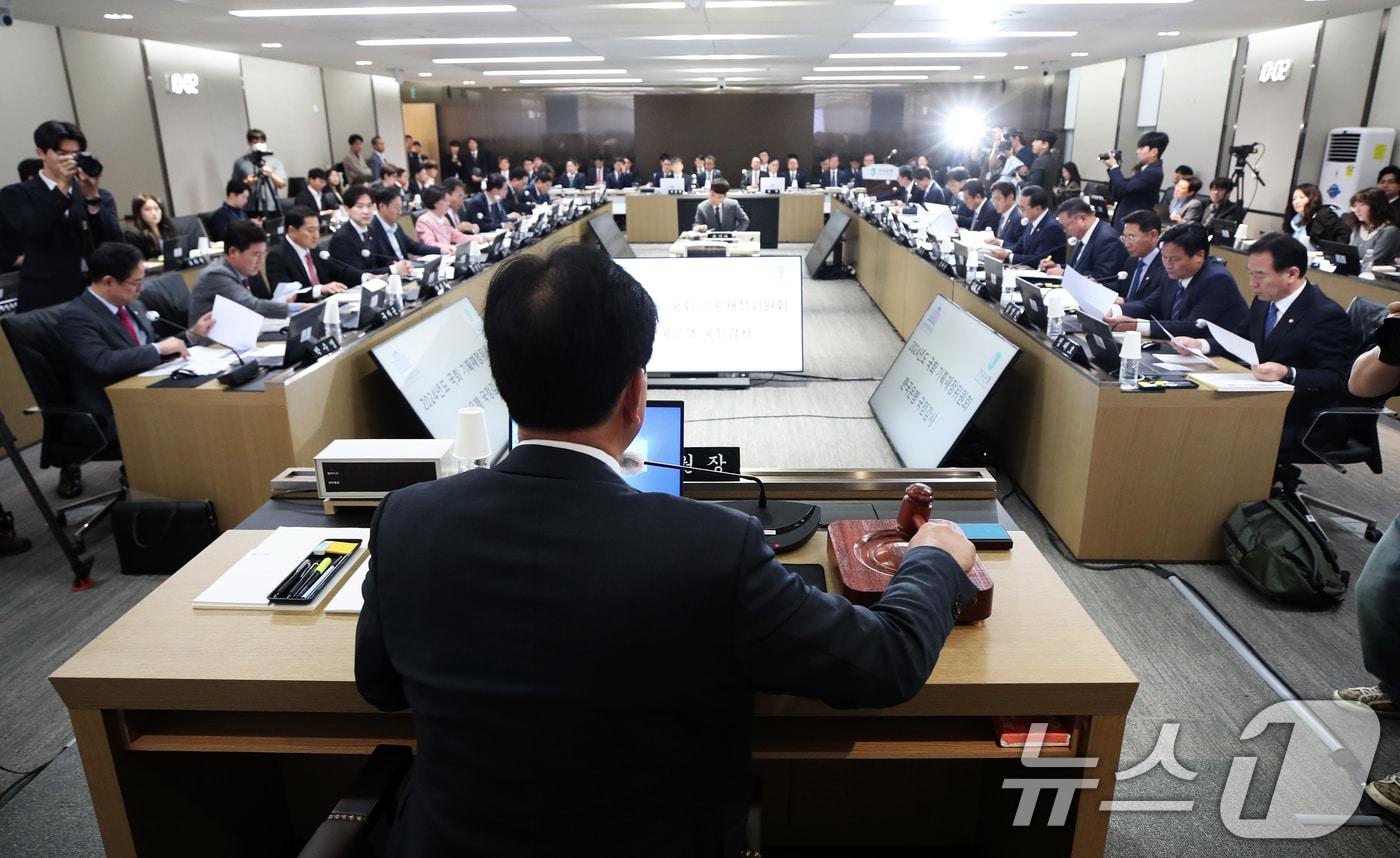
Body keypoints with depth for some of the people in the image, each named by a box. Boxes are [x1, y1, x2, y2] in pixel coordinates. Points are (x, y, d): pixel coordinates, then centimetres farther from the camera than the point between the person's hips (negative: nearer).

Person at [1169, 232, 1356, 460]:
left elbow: (1335, 381, -20)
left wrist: (1287, 374, -37)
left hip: (1300, 426, -7)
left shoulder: (1327, 316, -16)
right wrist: (1201, 345, 1)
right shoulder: (1265, 301, 6)